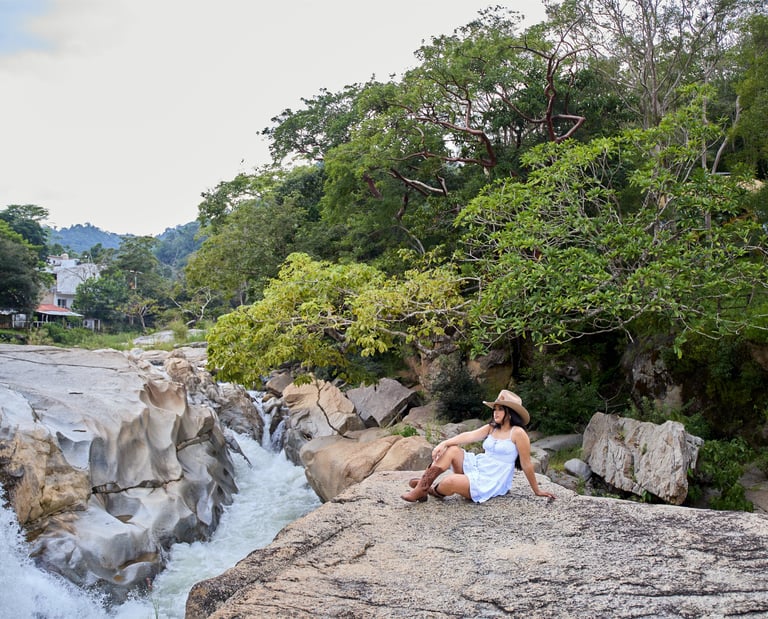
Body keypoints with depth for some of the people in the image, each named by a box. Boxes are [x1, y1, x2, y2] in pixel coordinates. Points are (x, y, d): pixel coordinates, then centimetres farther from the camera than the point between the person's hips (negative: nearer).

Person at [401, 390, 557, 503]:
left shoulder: (517, 433, -13)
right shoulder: (491, 428, 9)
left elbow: (526, 465, -10)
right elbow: (468, 436, -5)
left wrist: (537, 491, -3)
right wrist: (443, 444, -19)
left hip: (492, 482, -7)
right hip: (477, 467, 8)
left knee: (449, 481, -27)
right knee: (452, 450, -13)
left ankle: (434, 491, 10)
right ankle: (422, 486, -16)